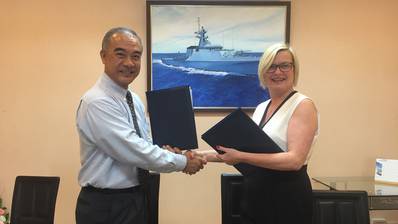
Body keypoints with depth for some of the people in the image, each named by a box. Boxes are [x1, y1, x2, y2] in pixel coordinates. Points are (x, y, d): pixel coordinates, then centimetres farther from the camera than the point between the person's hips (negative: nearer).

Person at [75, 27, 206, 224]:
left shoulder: (134, 99, 7)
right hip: (106, 207, -8)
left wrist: (163, 152, -8)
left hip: (137, 199, 8)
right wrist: (183, 162, -14)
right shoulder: (97, 103, -21)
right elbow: (135, 151, -25)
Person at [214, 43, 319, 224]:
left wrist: (241, 157, -28)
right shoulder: (261, 108, 10)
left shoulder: (303, 105, -11)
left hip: (287, 199, -6)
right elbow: (249, 150, 12)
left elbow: (295, 159, -23)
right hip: (254, 199, 7)